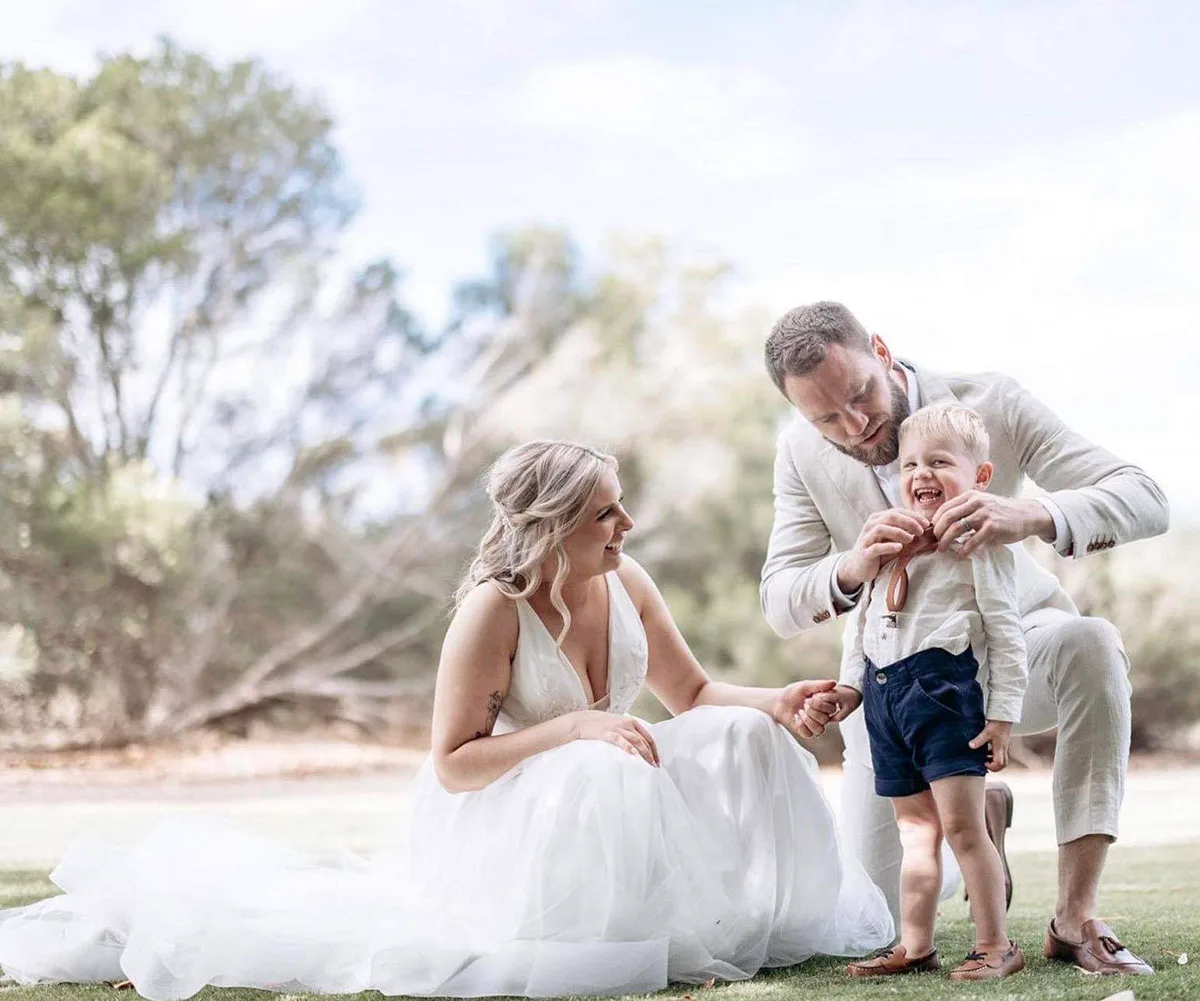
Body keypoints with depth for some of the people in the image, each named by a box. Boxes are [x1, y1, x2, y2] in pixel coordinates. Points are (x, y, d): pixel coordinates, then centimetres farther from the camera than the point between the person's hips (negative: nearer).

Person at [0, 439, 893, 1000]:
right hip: (503, 817, -6)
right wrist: (574, 730, -31)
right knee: (607, 784, -37)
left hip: (605, 794, 6)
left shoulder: (626, 583, -5)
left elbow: (694, 694, 5)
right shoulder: (494, 611, -24)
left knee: (743, 736, -8)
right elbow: (453, 762, -23)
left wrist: (776, 703, -13)